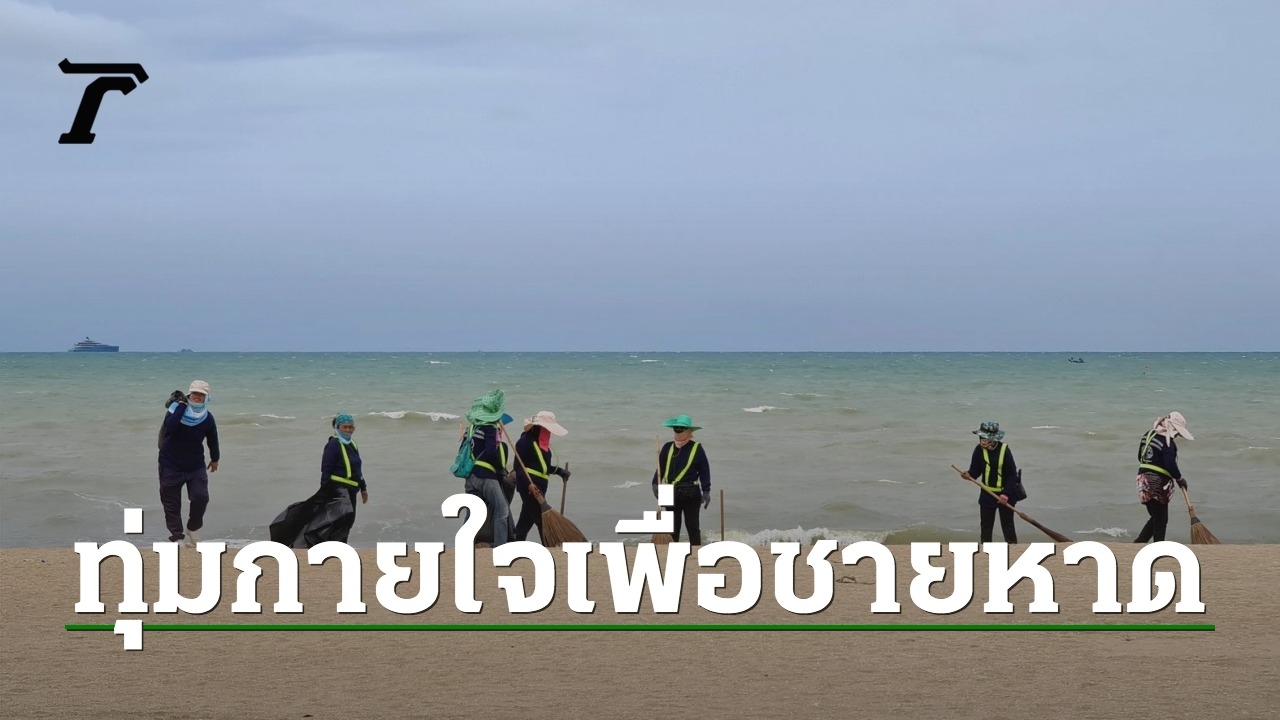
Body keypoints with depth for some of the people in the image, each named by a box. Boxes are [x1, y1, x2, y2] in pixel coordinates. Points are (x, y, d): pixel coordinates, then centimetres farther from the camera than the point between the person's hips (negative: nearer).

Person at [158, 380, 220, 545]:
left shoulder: (207, 418, -5)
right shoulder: (176, 410, -13)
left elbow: (212, 439, 11)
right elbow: (169, 427, -34)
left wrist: (215, 459, 24)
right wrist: (182, 406, -29)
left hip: (196, 466, 1)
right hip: (171, 465, -1)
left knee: (201, 497, -13)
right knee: (171, 503, 1)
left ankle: (193, 530, 11)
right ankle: (176, 536, 10)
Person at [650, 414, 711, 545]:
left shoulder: (696, 448, -4)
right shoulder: (668, 448, 6)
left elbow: (704, 471, -3)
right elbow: (660, 467, 10)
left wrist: (706, 491, -7)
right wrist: (656, 484, -3)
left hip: (690, 494, -4)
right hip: (671, 493, 4)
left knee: (692, 525, 2)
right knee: (672, 525, 9)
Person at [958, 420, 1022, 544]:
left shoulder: (1004, 450, -15)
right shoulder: (979, 450, -7)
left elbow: (1012, 474, -14)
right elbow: (975, 469, -6)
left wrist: (1007, 494, -20)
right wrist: (969, 475, -30)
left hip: (1005, 493, -3)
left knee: (1007, 524, 4)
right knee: (985, 525, 8)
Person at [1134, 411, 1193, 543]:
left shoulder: (1148, 434, 11)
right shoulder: (1167, 441, -16)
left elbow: (1140, 457, 20)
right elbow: (1170, 465, -21)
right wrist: (1180, 478, -5)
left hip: (1144, 479, 8)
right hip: (1158, 483, -8)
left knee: (1156, 518, 17)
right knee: (1161, 520, 3)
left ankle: (1137, 544, 11)